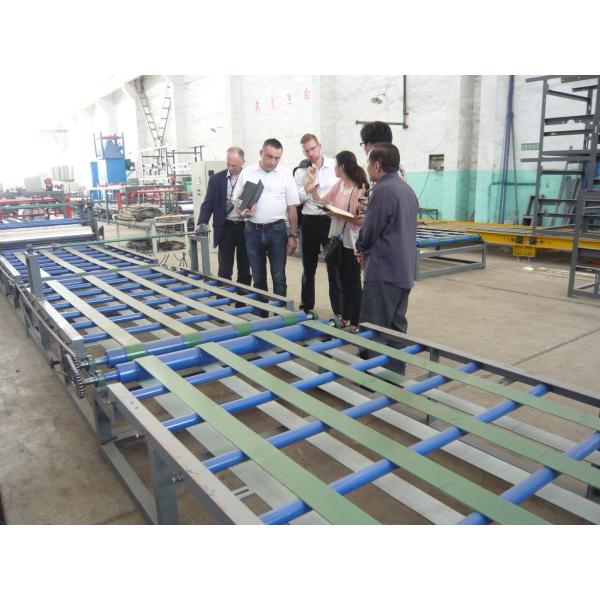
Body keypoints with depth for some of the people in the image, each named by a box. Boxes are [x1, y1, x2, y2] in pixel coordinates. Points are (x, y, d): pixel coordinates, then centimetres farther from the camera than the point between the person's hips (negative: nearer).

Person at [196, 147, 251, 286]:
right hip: (225, 227, 0)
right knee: (224, 270, 3)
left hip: (246, 227, 0)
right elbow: (208, 203, 2)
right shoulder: (216, 179, 2)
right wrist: (202, 223, -11)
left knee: (245, 268, 9)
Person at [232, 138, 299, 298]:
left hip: (277, 230, -1)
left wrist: (293, 236, -1)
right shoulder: (246, 173, 2)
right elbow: (237, 202, 9)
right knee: (258, 278, 11)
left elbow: (292, 208, 2)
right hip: (253, 231, 1)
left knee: (279, 278, 3)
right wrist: (242, 213, -14)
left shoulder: (285, 174, 0)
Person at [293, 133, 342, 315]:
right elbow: (297, 199, -3)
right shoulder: (300, 171, 2)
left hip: (332, 220, -1)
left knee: (335, 266, 3)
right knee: (308, 268, 13)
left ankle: (339, 310, 11)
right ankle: (306, 307, 28)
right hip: (310, 222, 2)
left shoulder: (335, 165, 0)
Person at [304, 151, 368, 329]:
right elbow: (321, 202, 10)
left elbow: (362, 220, -19)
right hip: (337, 240, 8)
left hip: (351, 242, -8)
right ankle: (345, 318, 33)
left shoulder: (361, 188, -17)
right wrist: (312, 184, 2)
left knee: (353, 282, 4)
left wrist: (342, 215, -28)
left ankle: (355, 323, 17)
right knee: (342, 280, 18)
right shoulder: (338, 185, 6)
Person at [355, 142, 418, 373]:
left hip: (383, 270, -9)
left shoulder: (384, 190, -15)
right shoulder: (407, 189, 14)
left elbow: (370, 230, -14)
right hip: (404, 271, 9)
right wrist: (367, 250, 12)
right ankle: (395, 374, 23)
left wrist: (361, 248, 8)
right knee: (396, 327, 14)